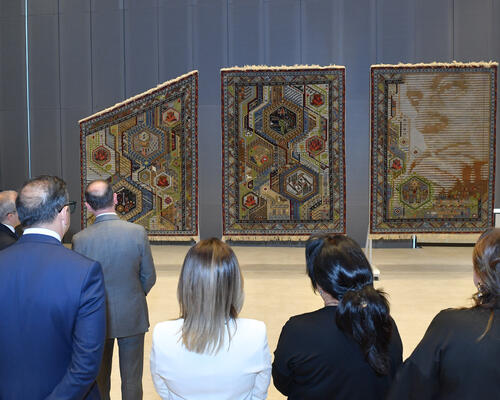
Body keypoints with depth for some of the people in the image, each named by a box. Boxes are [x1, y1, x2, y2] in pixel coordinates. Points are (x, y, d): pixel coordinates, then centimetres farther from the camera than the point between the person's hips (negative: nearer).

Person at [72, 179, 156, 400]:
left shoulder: (80, 239, -14)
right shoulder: (138, 232, -14)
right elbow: (149, 277, -5)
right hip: (132, 316, 0)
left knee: (99, 377, 17)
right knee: (132, 378, 12)